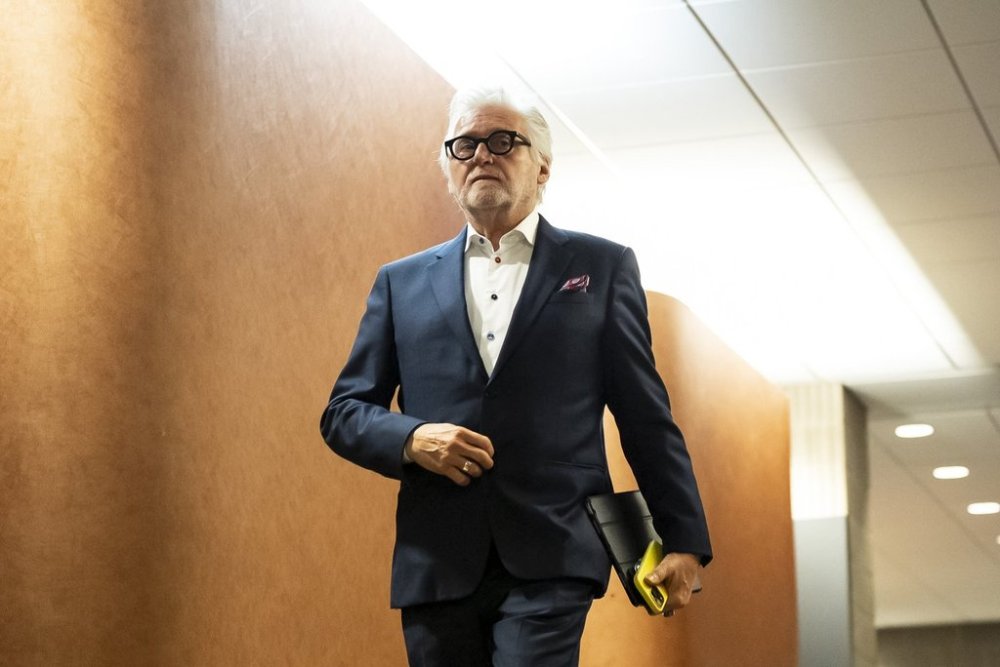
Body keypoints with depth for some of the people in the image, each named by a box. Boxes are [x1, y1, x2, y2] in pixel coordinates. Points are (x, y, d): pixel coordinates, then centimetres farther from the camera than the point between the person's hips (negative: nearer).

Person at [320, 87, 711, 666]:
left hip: (551, 560, -3)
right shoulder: (402, 282, 15)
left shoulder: (601, 267, 10)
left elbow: (646, 416, 7)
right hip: (436, 567, 3)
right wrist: (411, 439, -7)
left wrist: (683, 539, 1)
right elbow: (343, 412, 14)